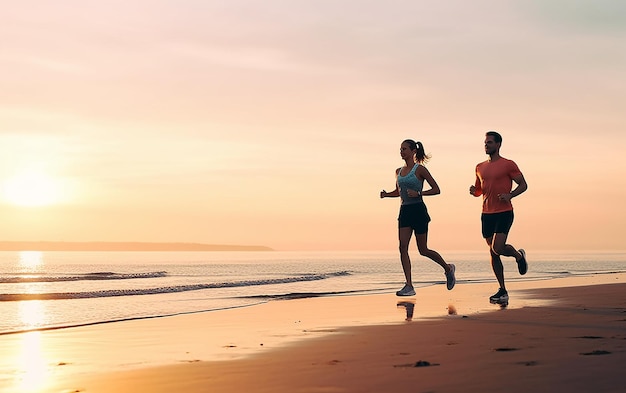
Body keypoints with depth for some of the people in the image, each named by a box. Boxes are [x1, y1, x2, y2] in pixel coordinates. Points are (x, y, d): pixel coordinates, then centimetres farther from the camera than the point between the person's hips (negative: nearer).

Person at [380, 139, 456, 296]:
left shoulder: (420, 169, -7)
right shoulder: (399, 171, 11)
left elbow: (436, 190, -7)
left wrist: (418, 193, -20)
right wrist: (385, 194, 5)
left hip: (418, 210, -6)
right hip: (404, 211, 6)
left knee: (423, 250, 3)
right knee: (403, 247, -8)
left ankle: (448, 268, 29)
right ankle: (409, 286, -7)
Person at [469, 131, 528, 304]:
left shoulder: (508, 165, -3)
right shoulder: (480, 167, 13)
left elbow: (523, 185, 0)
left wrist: (509, 195, -17)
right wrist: (473, 191, -1)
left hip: (504, 213, -6)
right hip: (487, 214, 6)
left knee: (497, 248, -19)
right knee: (493, 253, 6)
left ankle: (519, 255, 15)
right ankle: (502, 290, 14)